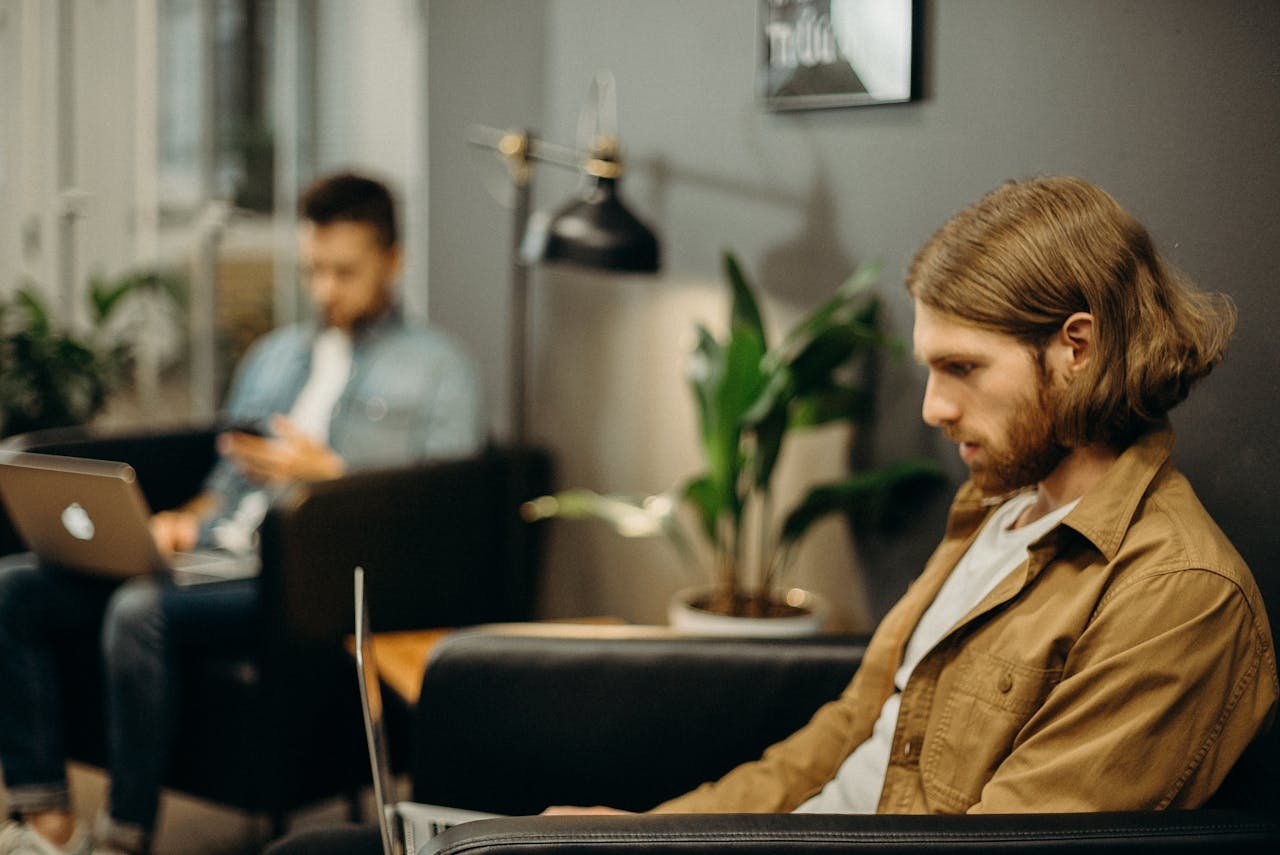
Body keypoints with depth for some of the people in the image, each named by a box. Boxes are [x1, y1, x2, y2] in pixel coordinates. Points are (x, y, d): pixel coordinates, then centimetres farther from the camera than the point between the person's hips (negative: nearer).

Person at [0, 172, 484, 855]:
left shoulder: (437, 367, 8)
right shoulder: (272, 355, 28)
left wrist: (329, 473, -9)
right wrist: (185, 520, 6)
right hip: (214, 552, 7)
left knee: (141, 610, -34)